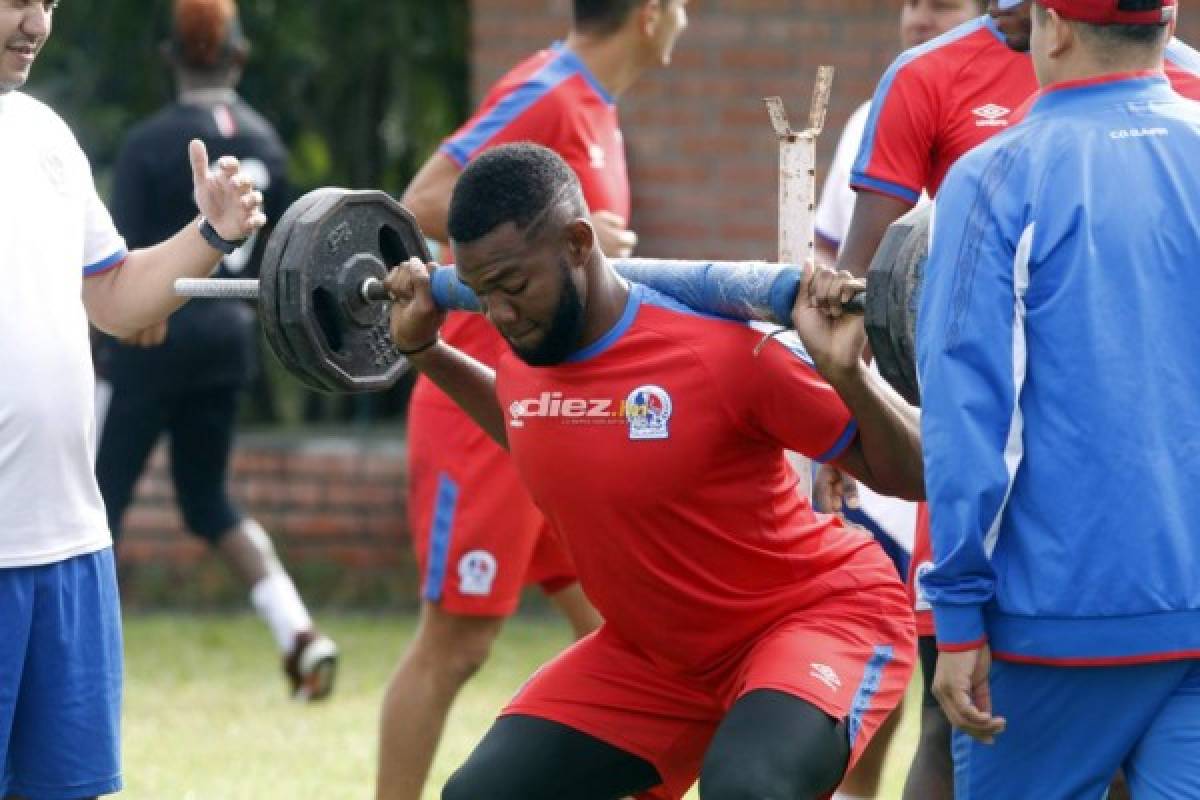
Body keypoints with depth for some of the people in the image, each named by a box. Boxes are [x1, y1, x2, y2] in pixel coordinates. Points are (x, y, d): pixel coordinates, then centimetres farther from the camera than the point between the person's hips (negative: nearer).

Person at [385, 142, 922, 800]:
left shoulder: (718, 352, -28)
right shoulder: (524, 355, -7)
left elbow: (910, 475, -20)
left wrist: (847, 373, -38)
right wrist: (423, 349, 14)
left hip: (818, 618, -7)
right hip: (653, 652, 7)